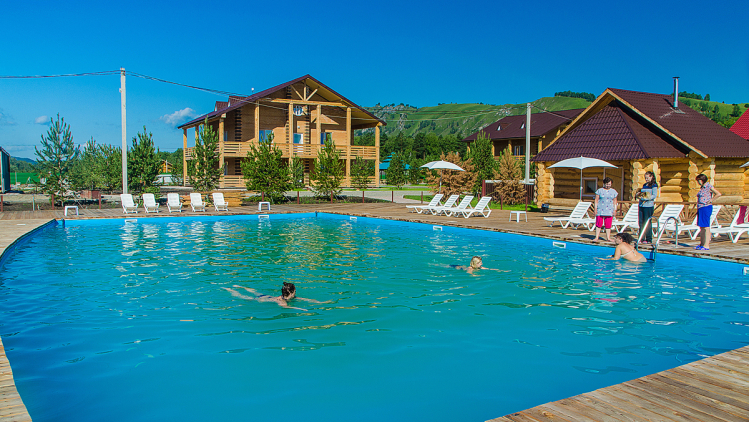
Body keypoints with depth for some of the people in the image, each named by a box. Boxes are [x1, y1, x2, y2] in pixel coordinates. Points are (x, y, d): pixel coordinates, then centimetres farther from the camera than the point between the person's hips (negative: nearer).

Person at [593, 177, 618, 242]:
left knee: (608, 225, 2)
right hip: (600, 211, -2)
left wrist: (615, 210, 6)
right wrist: (595, 209, -4)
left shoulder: (613, 192, 12)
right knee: (599, 224, -4)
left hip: (609, 211, 2)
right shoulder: (600, 191, 5)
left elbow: (615, 201, 13)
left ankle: (608, 237, 7)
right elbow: (596, 200, 3)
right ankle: (596, 237, -1)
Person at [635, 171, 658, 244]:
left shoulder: (654, 185, -2)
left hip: (649, 206, -7)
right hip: (641, 205, 7)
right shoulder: (644, 185, 19)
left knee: (647, 222, -5)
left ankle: (649, 239, 0)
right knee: (641, 222, 5)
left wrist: (645, 198, -19)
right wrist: (639, 195, 4)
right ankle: (641, 238, 11)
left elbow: (654, 195, -10)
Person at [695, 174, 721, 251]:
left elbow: (718, 194, -17)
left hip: (706, 207, -9)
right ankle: (701, 244, 16)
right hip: (700, 209, 9)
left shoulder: (708, 186, -9)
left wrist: (710, 200, -14)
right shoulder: (702, 187, 16)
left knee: (706, 227, -8)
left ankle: (706, 245, -6)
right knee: (701, 227, 11)